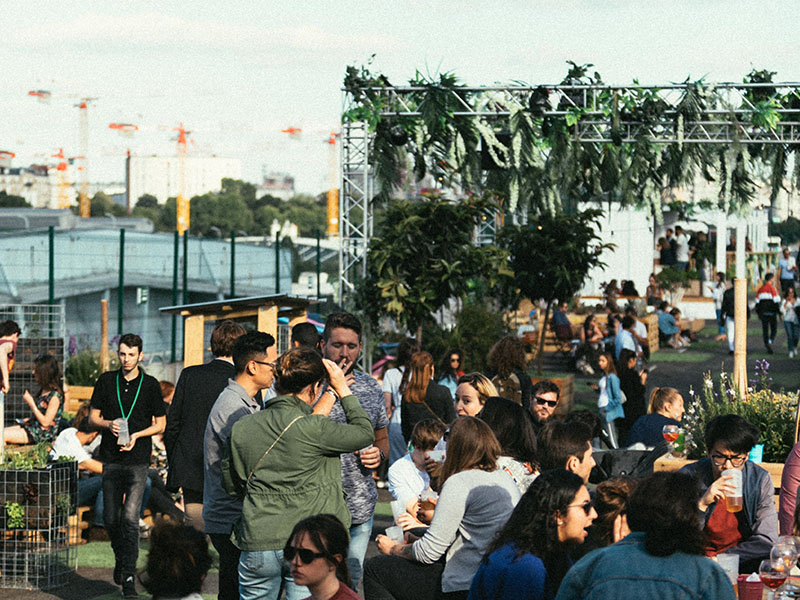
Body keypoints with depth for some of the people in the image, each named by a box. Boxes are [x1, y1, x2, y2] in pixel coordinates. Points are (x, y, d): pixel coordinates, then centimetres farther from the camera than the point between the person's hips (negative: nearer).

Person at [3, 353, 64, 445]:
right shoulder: (43, 391, 9)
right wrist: (28, 420, 7)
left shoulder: (55, 396, -19)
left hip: (43, 434, -10)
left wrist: (31, 404, -17)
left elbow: (45, 422, -19)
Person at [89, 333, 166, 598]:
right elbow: (93, 417, 10)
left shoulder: (150, 384, 1)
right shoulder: (106, 381, 6)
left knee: (130, 519, -10)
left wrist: (137, 435, -12)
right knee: (111, 518, 7)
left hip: (138, 460, -3)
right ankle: (120, 559, 33)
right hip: (111, 460, 3)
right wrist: (109, 424, -11)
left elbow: (160, 424, 5)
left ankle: (129, 576, -9)